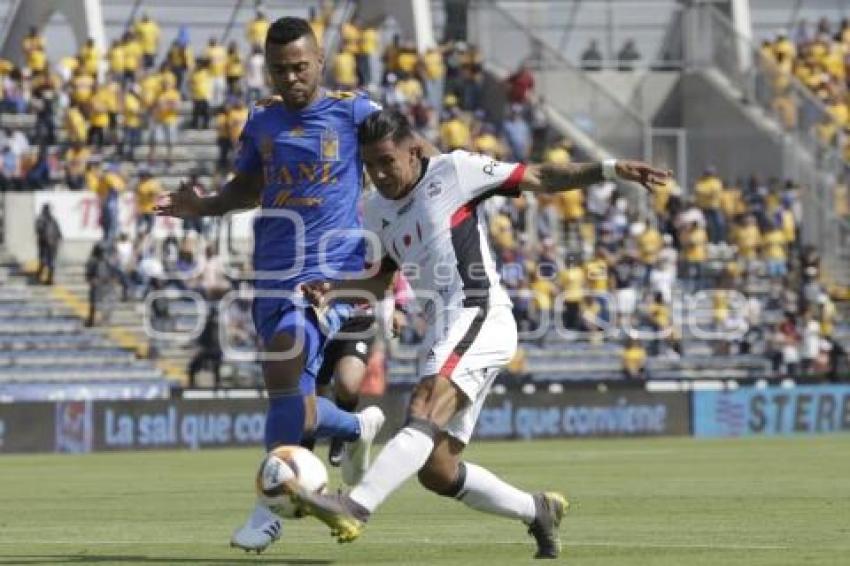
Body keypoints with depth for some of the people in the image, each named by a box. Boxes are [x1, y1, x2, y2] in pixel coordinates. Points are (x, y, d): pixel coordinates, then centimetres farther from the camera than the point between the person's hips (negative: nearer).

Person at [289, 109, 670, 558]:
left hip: (480, 317, -8)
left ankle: (355, 507, -47)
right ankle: (537, 511, 21)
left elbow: (539, 178, 0)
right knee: (435, 471, 4)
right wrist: (330, 289, 7)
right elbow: (377, 281, 26)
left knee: (424, 413, -30)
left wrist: (608, 169, -10)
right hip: (443, 333, 8)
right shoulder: (377, 210, 18)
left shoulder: (454, 171, -1)